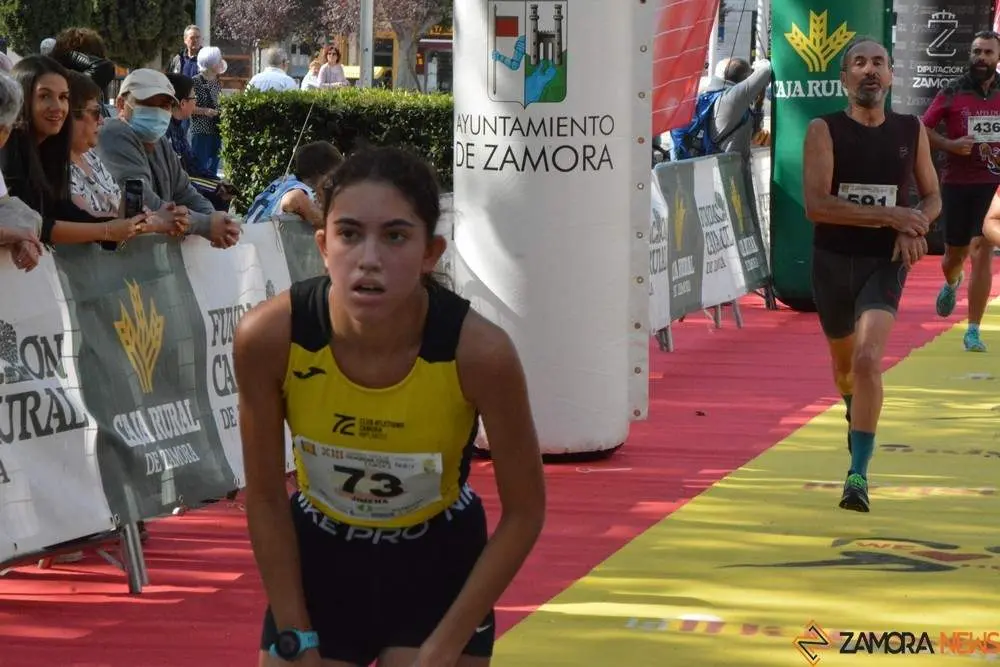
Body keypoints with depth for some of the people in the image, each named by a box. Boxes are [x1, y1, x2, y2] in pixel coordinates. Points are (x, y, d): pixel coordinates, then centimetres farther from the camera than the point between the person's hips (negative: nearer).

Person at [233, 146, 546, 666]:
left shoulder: (478, 351, -29)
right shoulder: (270, 337, -26)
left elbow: (524, 512, -15)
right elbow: (265, 497, -10)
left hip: (438, 565, -1)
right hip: (317, 559, 1)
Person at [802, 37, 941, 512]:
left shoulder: (911, 131, 2)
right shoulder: (824, 131, -8)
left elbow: (932, 197, 13)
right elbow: (815, 205, -18)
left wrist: (914, 229, -10)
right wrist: (889, 215, -23)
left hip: (884, 262, 0)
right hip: (832, 260, 1)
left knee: (868, 360, -21)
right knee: (844, 363, 19)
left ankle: (859, 474, -18)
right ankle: (855, 415, 55)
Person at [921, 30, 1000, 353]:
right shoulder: (951, 94, 0)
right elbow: (923, 129, 0)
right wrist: (950, 145, -17)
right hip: (957, 183, 0)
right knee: (955, 254, 11)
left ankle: (973, 331, -9)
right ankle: (952, 283, 51)